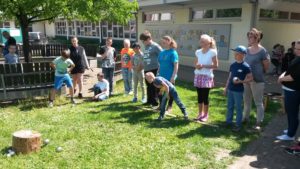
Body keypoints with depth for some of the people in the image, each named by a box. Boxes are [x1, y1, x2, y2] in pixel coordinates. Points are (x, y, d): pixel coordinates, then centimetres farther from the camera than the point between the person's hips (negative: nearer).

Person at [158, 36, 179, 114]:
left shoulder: (173, 53, -12)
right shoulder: (162, 52, 7)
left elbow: (176, 66, -14)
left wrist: (173, 77, -18)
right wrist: (158, 73, 11)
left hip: (169, 77, -6)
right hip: (162, 76, 6)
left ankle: (169, 107, 24)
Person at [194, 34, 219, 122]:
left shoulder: (212, 52, -8)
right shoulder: (198, 52, 7)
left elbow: (216, 65, -8)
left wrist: (204, 66, -17)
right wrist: (197, 66, -7)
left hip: (207, 76, -5)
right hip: (198, 76, 5)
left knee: (205, 96, 0)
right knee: (199, 96, 9)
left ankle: (206, 114, 14)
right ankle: (200, 113, 22)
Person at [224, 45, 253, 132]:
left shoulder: (245, 66, -11)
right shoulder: (232, 65, 7)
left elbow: (250, 78, -8)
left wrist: (241, 81, -22)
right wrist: (226, 88, 13)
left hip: (238, 90, -6)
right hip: (230, 89, 6)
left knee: (238, 108, 3)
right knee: (230, 106, 14)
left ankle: (238, 125, 14)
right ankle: (228, 122, 27)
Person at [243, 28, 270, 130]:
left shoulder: (262, 51, -12)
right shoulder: (247, 50, 6)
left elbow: (266, 67, -5)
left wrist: (258, 74, 6)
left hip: (257, 81, -6)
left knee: (258, 102, 4)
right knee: (246, 101, 17)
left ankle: (259, 123, 14)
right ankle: (245, 118, 32)